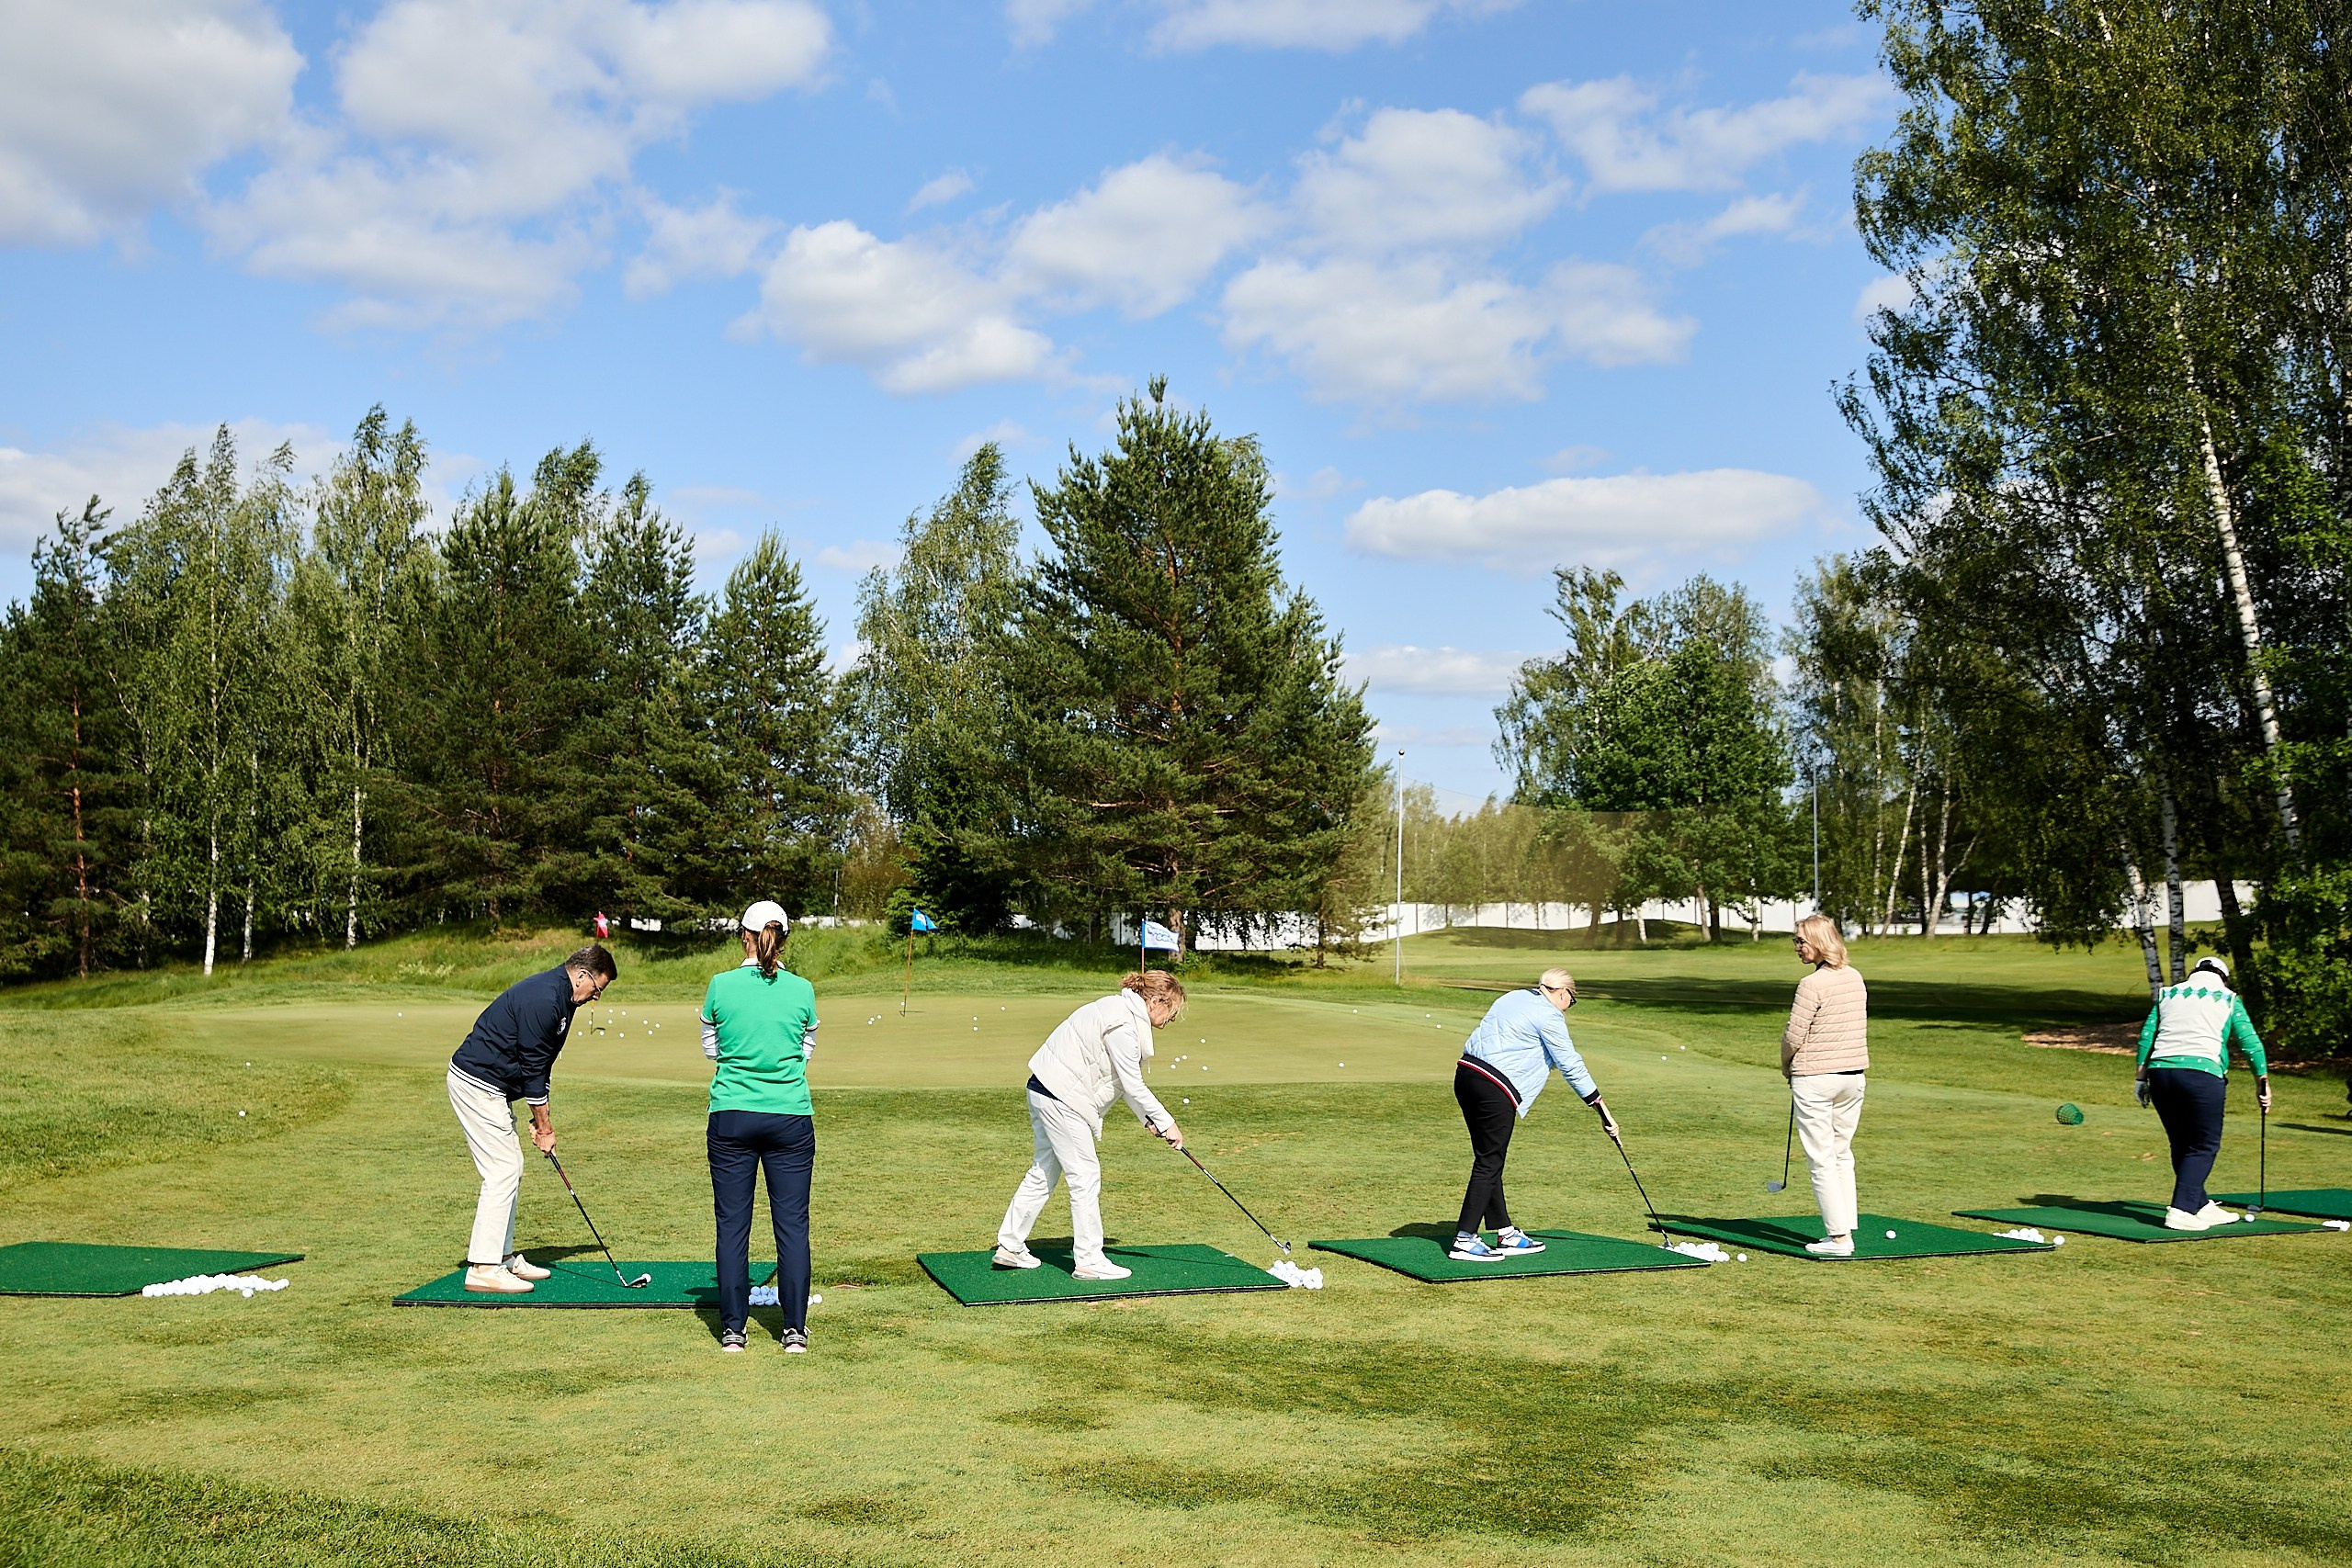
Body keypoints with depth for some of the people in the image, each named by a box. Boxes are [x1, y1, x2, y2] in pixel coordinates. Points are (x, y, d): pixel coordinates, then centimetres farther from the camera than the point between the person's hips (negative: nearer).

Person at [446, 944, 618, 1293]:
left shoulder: (559, 996, 11)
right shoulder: (544, 999, -22)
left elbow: (538, 1063, 16)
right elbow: (532, 1067, -18)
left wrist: (542, 1119, 11)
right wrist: (544, 1125, -9)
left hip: (491, 1087, 11)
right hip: (476, 1084, -11)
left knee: (510, 1168, 13)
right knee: (503, 1170, -11)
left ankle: (504, 1257, 20)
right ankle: (482, 1268, -10)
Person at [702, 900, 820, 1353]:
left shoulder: (721, 985, -4)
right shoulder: (802, 989, -2)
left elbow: (711, 1048, 11)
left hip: (731, 1116, 0)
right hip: (790, 1117, 0)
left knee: (732, 1223, 7)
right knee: (792, 1223, 5)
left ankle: (733, 1328, 10)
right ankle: (795, 1328, 6)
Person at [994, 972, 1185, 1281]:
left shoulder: (1122, 1011, 12)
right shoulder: (1123, 1023, -20)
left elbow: (1123, 1080, 14)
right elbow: (1132, 1085, -18)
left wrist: (1147, 1119, 6)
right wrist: (1166, 1123, -11)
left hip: (1044, 1090, 11)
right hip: (1061, 1096, -11)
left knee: (1044, 1171, 17)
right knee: (1085, 1175, -4)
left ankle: (1010, 1246, 25)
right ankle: (1089, 1260, 3)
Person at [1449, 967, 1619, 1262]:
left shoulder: (1512, 999, 21)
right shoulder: (1549, 1016, -5)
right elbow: (1571, 1066, -6)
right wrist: (1602, 1109, -2)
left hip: (1466, 1073, 9)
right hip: (1494, 1089, -9)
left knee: (1490, 1161, 13)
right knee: (1489, 1163, -3)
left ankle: (1506, 1235, 21)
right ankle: (1464, 1241, -2)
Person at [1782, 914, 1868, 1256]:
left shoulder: (1812, 984, -17)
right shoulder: (1855, 978, 7)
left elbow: (1793, 1036, -14)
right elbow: (1859, 1027, 14)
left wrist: (1786, 1065, 4)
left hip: (1814, 1078, -7)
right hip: (1854, 1074, 7)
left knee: (1821, 1159, -1)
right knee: (1842, 1154, 16)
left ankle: (1839, 1237, -1)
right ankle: (1845, 1229, 16)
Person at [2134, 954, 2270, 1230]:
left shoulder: (2167, 994, 21)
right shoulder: (2228, 998, 14)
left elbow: (2146, 1036, 14)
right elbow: (2250, 1041, 5)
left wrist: (2141, 1077, 15)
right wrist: (2262, 1080, 7)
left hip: (2161, 1071, 4)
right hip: (2203, 1075, -4)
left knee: (2181, 1145, 14)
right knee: (2204, 1146, 1)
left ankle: (2202, 1207, 19)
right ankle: (2180, 1212, -9)